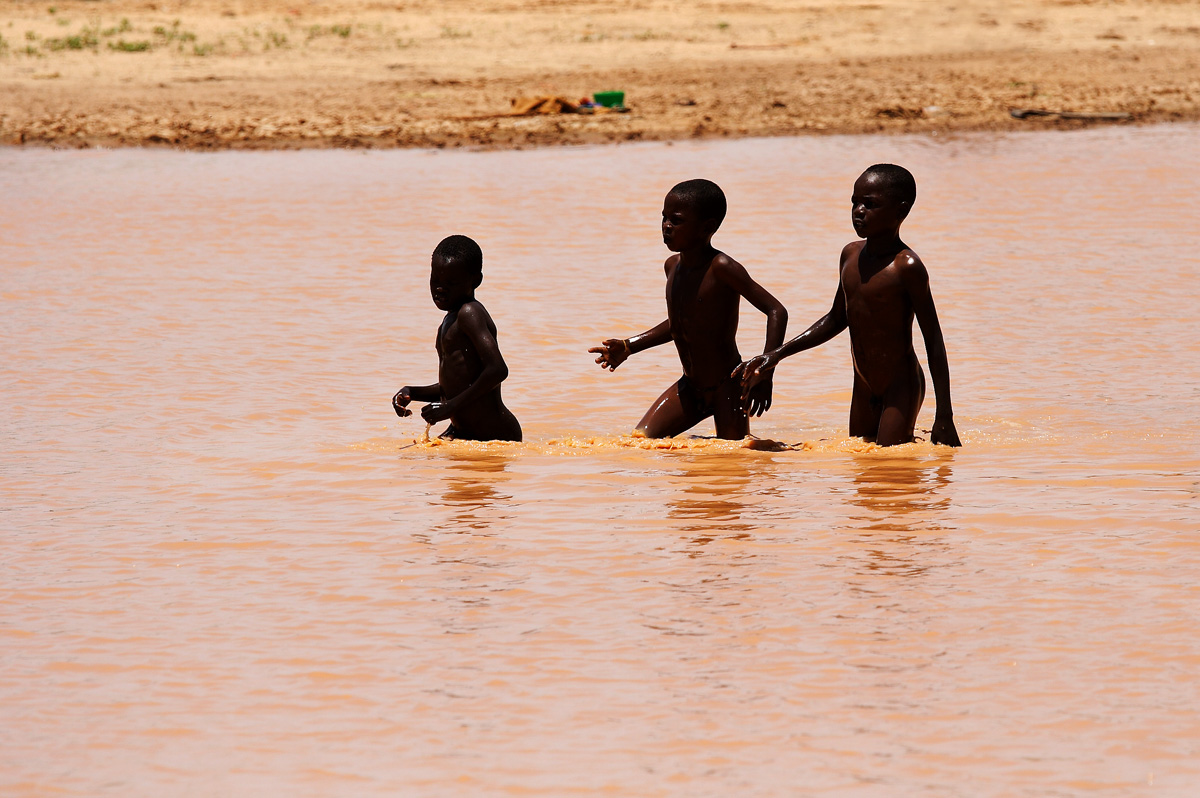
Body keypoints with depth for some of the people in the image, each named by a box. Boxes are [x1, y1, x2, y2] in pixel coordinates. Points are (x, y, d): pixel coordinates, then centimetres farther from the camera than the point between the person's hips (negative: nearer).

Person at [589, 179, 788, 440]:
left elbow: (777, 311, -23)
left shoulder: (721, 269, -20)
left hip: (728, 387, -7)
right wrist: (628, 347, 18)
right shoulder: (673, 266, 3)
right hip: (689, 388, 7)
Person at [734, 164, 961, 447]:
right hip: (863, 389, 7)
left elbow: (934, 341, -15)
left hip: (902, 387, -7)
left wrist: (944, 417, -18)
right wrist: (777, 355, 15)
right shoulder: (851, 254, 5)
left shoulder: (906, 267, -17)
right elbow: (836, 319, 20)